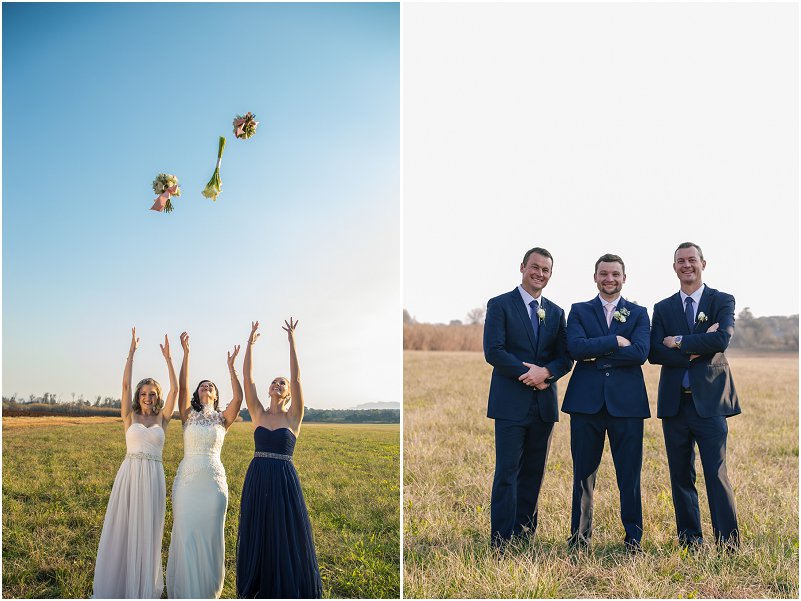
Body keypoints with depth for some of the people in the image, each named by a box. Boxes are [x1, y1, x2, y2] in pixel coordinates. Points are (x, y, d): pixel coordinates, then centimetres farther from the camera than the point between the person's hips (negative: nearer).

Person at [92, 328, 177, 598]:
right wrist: (132, 351, -7)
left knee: (148, 530, 6)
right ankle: (118, 584, 17)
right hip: (130, 473, 0)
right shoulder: (130, 417, 6)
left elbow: (175, 389, -1)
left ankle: (144, 586, 19)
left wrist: (167, 357, -3)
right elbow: (125, 384, -3)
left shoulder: (162, 418, 7)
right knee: (123, 528, 4)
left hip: (153, 476, 1)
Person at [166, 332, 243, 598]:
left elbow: (238, 398, -13)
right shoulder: (188, 415, 6)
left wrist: (231, 366, -14)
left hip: (213, 481, 0)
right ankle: (183, 591, 17)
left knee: (210, 536, 5)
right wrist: (186, 352, -14)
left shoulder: (222, 419, 5)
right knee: (185, 535, 3)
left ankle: (206, 591, 20)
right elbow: (182, 388, -8)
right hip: (187, 480, 0)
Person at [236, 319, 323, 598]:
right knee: (256, 536, 10)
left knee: (286, 538, 3)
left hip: (283, 480, -3)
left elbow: (297, 378, -9)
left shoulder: (293, 417, 0)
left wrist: (292, 340, -12)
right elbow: (247, 378, 1)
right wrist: (250, 344, -3)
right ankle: (257, 589, 24)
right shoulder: (258, 414, 7)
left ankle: (289, 589, 16)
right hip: (257, 479, 3)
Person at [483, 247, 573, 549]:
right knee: (507, 472, -5)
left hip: (544, 403, 5)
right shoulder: (499, 305, -1)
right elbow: (493, 351, -11)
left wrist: (545, 372, -12)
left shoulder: (555, 312, 14)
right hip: (511, 402, -5)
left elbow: (565, 357, 8)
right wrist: (529, 373, -16)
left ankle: (527, 535, 19)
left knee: (534, 473, 10)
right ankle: (502, 541, 0)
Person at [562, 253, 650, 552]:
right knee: (583, 473, 7)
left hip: (626, 402, 0)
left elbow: (640, 353, -8)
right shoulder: (579, 311, 10)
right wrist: (616, 341, -12)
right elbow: (575, 347, -9)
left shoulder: (639, 313, 10)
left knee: (629, 475, 4)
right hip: (586, 401, 0)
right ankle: (579, 535, 18)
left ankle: (633, 536, 18)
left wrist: (596, 355, -9)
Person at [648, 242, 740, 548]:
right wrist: (697, 350, -14)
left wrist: (679, 342, -10)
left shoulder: (722, 301, 5)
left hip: (709, 400, -3)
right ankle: (689, 541, 18)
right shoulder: (663, 308, 11)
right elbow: (654, 353, -3)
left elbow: (722, 339, -15)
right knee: (681, 476, 8)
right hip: (675, 403, 3)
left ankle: (729, 545, 2)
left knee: (716, 474, -6)